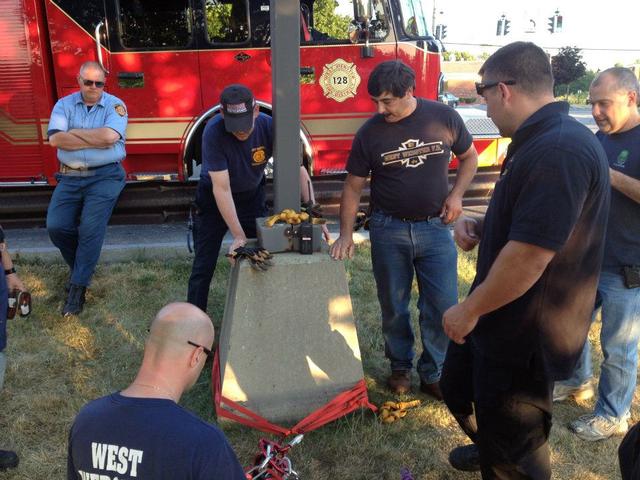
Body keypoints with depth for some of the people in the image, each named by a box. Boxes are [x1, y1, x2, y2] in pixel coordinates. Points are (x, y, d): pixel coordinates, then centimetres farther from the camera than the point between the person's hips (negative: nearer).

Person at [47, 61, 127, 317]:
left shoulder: (115, 105, 0)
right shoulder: (64, 104, 7)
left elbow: (110, 136, -19)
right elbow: (55, 139, -10)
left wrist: (74, 133, -7)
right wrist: (96, 140, -12)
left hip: (105, 176, -3)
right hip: (70, 177, 3)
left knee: (91, 228, -13)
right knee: (56, 226, -6)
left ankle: (78, 287, -2)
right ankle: (79, 266, 21)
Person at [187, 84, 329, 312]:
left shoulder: (269, 127, -25)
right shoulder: (214, 132, -32)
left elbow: (299, 170, -21)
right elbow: (221, 188, -32)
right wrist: (238, 236, -34)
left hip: (252, 195, 3)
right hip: (215, 200, -2)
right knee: (203, 266, -2)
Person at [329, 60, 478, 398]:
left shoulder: (444, 117, -5)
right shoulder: (370, 133, -5)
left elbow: (469, 157, 10)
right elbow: (353, 186, 0)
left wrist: (456, 194, -6)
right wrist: (346, 234, -7)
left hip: (435, 227, 0)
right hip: (388, 230, 0)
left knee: (442, 307, 1)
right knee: (393, 307, 10)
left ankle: (432, 374, 21)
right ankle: (400, 366, 32)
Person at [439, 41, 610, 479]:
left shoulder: (559, 152, -27)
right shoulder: (541, 141, 9)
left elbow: (529, 254, -31)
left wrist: (470, 309, -19)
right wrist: (480, 227, 3)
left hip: (526, 335, -10)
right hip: (501, 319, 11)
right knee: (458, 387, 29)